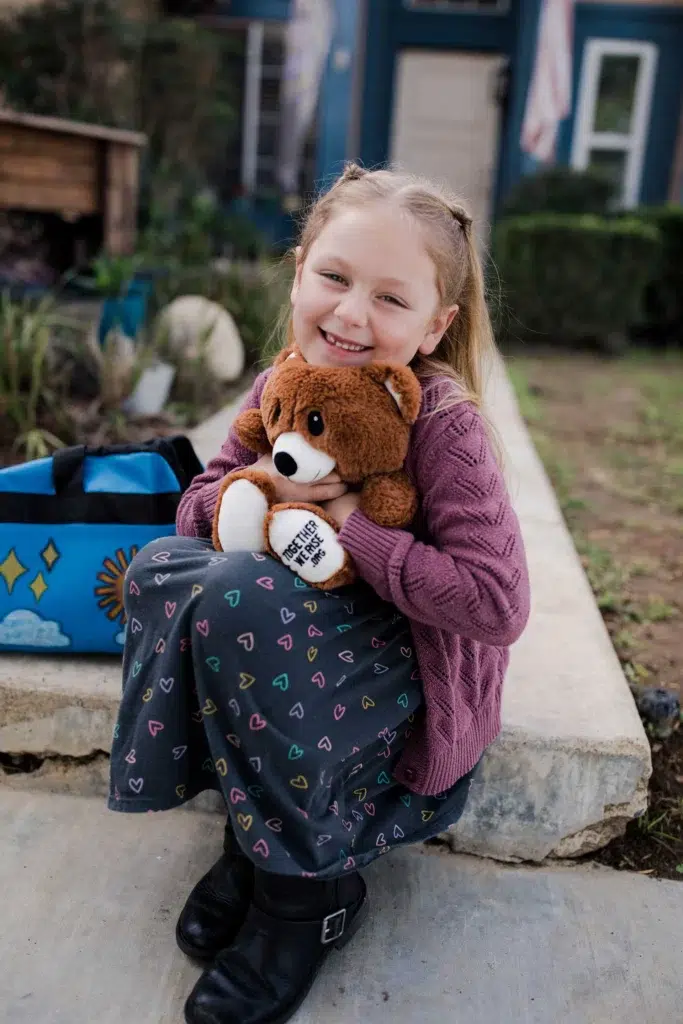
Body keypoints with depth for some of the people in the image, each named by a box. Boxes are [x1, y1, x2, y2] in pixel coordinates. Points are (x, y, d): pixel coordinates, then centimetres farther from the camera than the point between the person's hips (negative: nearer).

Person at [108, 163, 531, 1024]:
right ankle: (255, 832, -2)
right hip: (314, 622, 6)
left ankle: (311, 886, -10)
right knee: (161, 567, -16)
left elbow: (495, 607, -27)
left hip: (416, 661, -6)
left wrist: (348, 521, -24)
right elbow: (194, 505, 4)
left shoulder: (444, 425, -21)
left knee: (238, 598, -31)